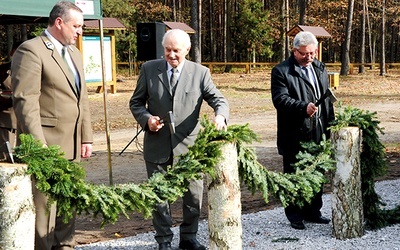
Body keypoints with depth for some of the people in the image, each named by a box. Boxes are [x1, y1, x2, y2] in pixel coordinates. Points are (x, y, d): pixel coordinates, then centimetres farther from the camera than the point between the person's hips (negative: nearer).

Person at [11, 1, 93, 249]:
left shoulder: (74, 53, 18)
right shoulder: (31, 50, -9)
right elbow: (25, 101, -16)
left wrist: (86, 138, 15)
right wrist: (38, 145, -20)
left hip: (71, 145, 8)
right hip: (45, 144, -8)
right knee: (43, 205, -2)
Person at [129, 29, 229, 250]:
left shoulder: (200, 73, -1)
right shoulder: (149, 69, 1)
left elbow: (218, 99, -4)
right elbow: (136, 102, 7)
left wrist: (220, 115, -27)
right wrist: (146, 119, -13)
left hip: (189, 145, 0)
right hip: (157, 145, 0)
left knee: (194, 194, 8)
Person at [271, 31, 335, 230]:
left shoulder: (320, 68, 15)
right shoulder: (281, 71, -6)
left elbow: (327, 99, 20)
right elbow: (280, 99, -17)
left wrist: (330, 126, 16)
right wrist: (303, 107, -29)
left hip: (317, 134, 6)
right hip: (294, 135, -6)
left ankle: (312, 211, 25)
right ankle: (294, 215, 13)